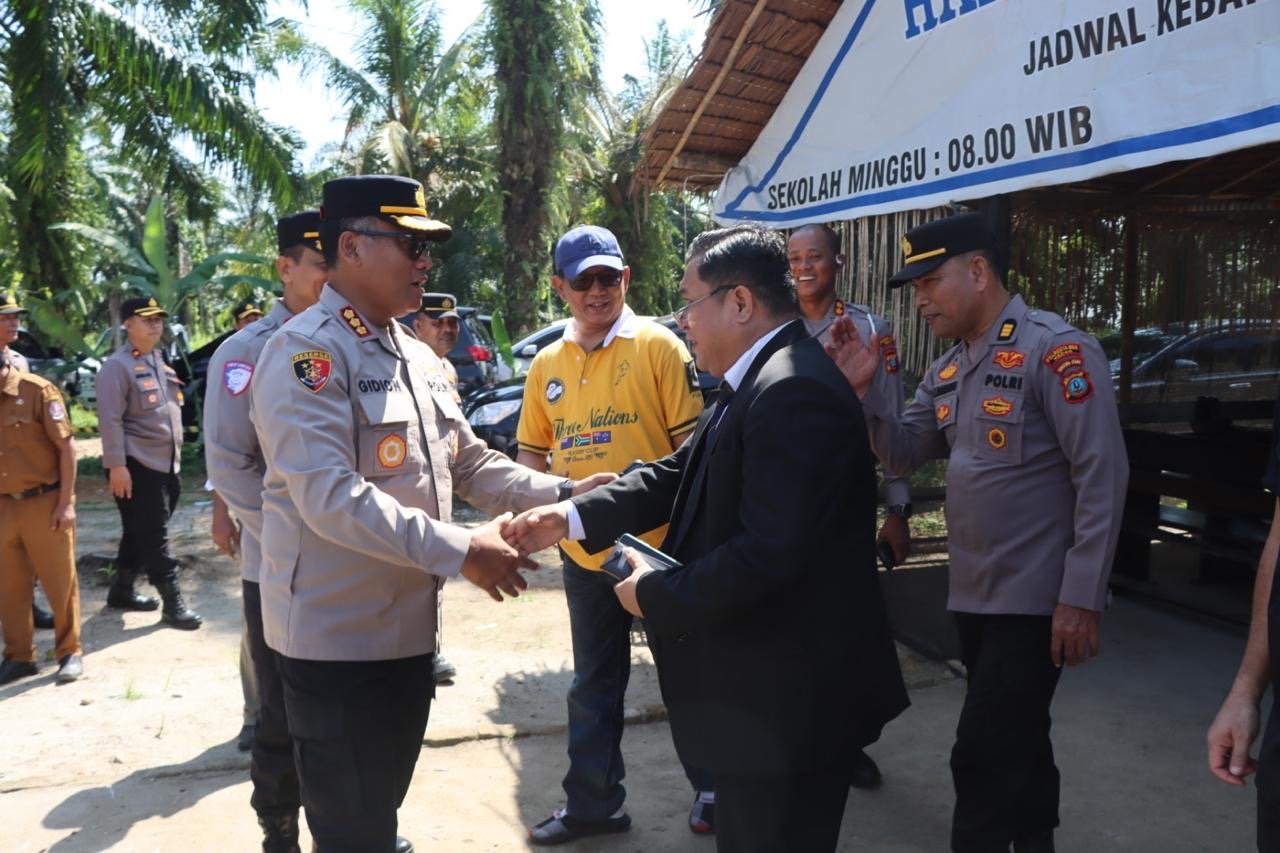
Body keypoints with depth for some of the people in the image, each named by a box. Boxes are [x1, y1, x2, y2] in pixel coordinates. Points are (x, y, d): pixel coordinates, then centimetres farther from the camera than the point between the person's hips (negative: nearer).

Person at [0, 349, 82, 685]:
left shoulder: (37, 391, -9)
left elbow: (66, 447, -8)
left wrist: (66, 503, -10)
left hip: (44, 503, -4)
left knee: (60, 582, 5)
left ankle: (69, 652, 19)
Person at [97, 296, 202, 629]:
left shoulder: (159, 361, 16)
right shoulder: (118, 366, -11)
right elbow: (110, 420, -17)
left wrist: (176, 457, 21)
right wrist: (117, 465, -21)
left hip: (165, 464, 8)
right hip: (136, 467, -8)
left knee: (140, 533, 16)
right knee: (154, 537, -4)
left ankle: (121, 591, 28)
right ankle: (173, 603, 0)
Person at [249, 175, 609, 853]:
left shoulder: (416, 358, 11)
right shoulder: (306, 352, -17)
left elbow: (470, 464, 12)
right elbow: (330, 496, -27)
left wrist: (564, 494, -2)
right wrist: (459, 551, -27)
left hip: (408, 629, 8)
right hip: (337, 638, -8)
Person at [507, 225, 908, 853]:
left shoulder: (794, 390, -26)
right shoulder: (754, 383, 10)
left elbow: (769, 553, -31)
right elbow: (678, 473, 10)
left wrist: (656, 596, -18)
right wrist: (572, 516, 0)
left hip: (788, 699, -10)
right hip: (761, 686, 10)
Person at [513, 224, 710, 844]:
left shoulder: (657, 345, -8)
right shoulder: (547, 364, 7)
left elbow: (694, 443, -9)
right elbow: (531, 452, 14)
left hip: (658, 543, -4)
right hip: (584, 550, 5)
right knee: (593, 684, 17)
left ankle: (712, 789, 34)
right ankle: (591, 804, 34)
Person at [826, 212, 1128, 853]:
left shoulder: (1054, 350, -15)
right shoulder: (947, 370, 10)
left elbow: (1101, 476, -18)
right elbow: (903, 454, 11)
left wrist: (1081, 599, -20)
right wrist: (863, 390, -5)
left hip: (1035, 600, -8)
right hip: (973, 594, 8)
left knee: (982, 755, -3)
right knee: (1015, 742, 21)